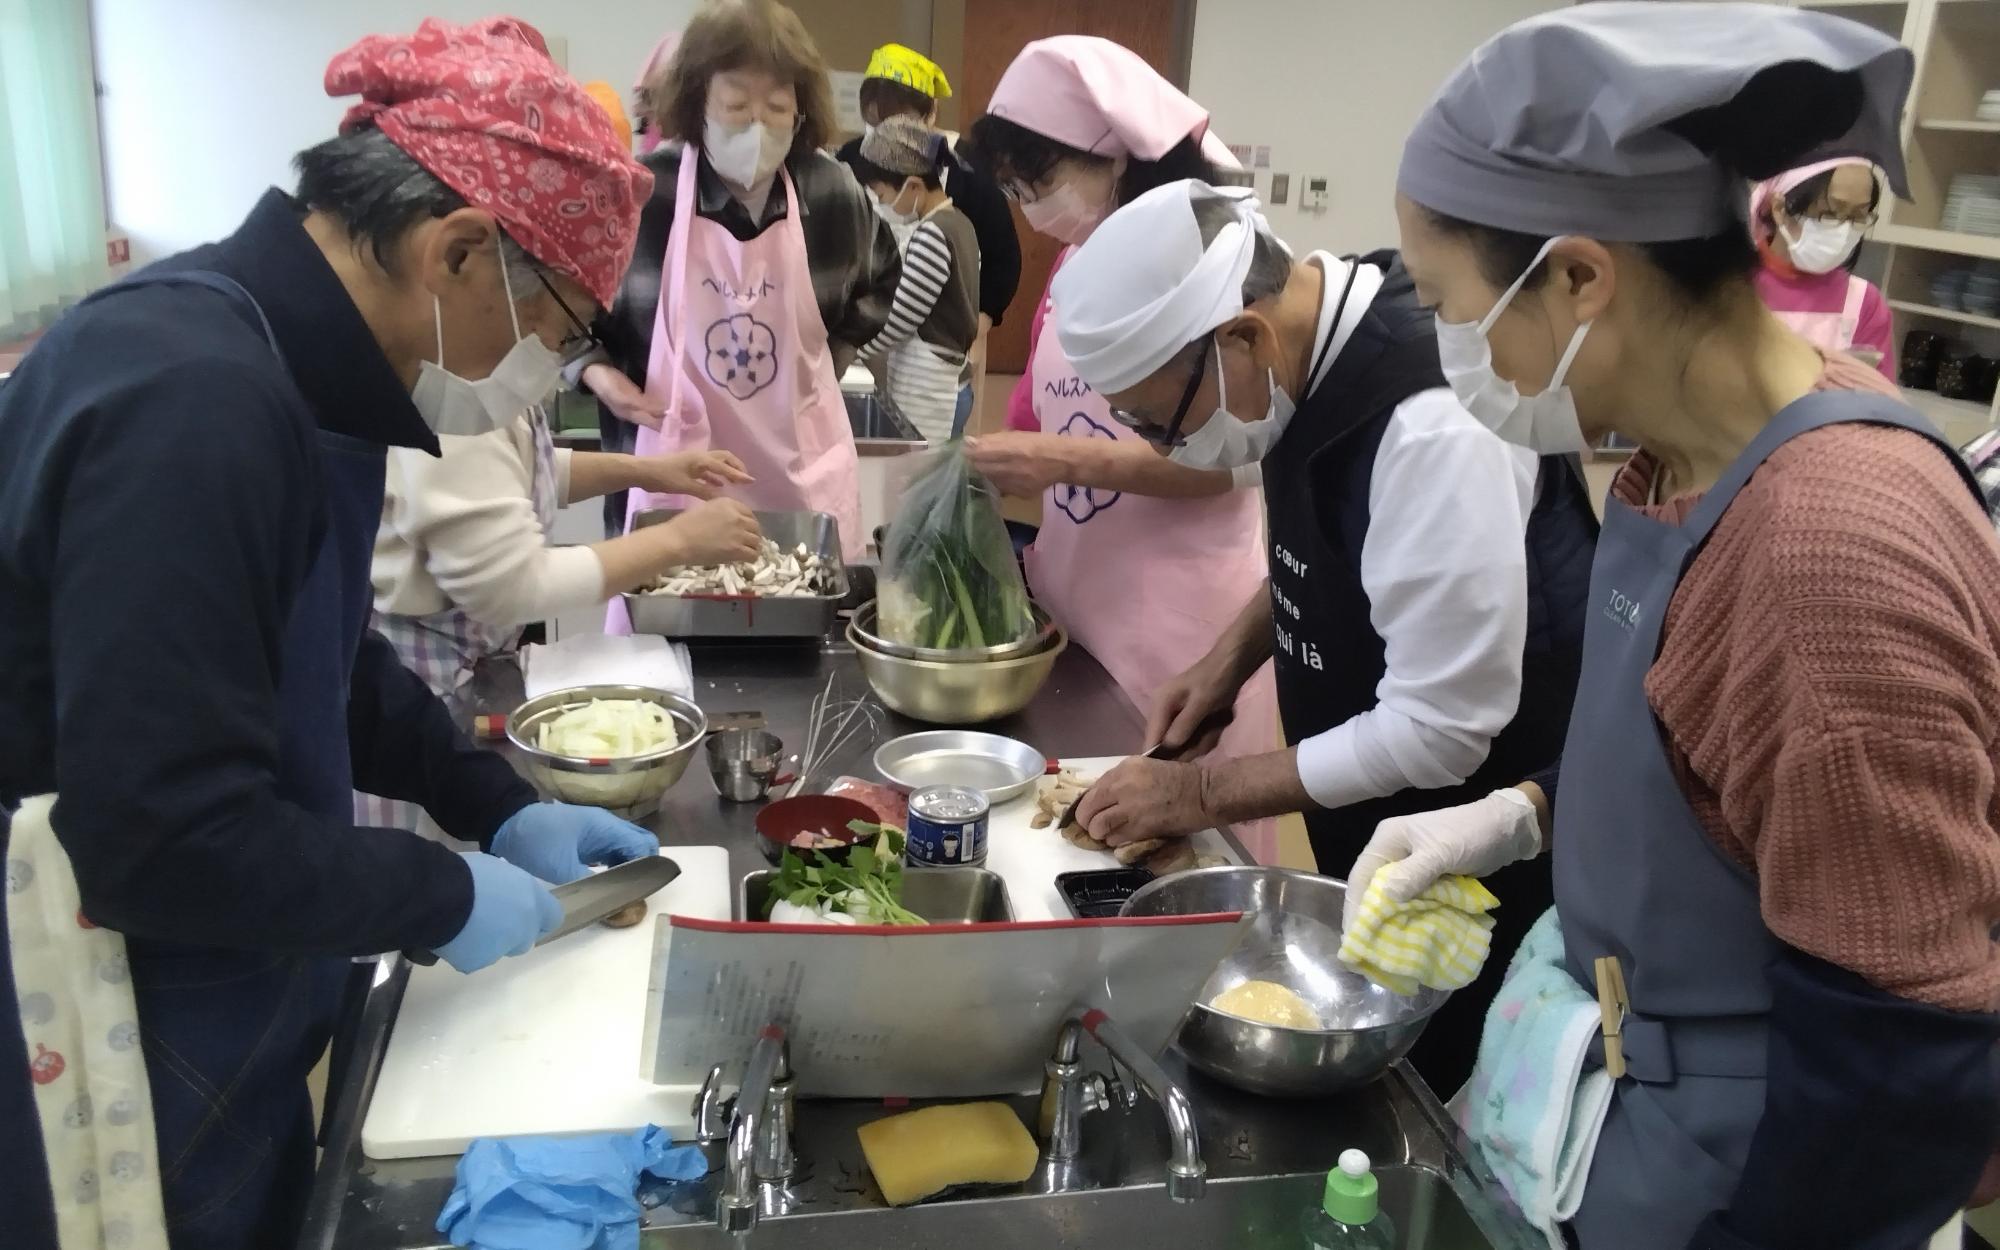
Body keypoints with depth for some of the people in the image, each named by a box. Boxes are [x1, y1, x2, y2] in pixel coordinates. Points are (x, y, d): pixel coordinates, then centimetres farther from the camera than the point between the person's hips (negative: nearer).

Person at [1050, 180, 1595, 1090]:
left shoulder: (1433, 426, -33)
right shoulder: (1313, 343, -5)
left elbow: (1438, 731, -27)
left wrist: (1205, 794, -18)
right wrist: (1233, 655, -1)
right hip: (1381, 836, 8)